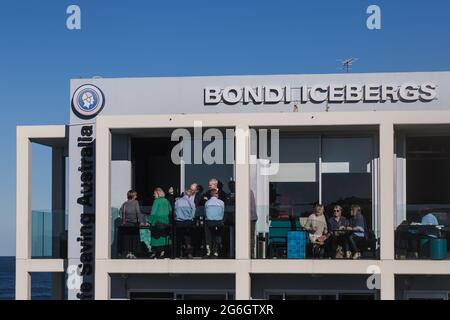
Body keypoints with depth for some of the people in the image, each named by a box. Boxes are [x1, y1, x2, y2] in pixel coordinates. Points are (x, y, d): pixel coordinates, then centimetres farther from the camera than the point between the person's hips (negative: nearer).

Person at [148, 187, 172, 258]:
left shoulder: (156, 201, -10)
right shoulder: (166, 201, 6)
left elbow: (153, 212, -14)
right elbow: (170, 211, 11)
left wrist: (150, 221, -11)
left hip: (157, 221, -5)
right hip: (165, 222, 5)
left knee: (156, 237, 2)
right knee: (164, 236, 8)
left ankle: (155, 253, 4)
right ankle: (163, 251, 3)